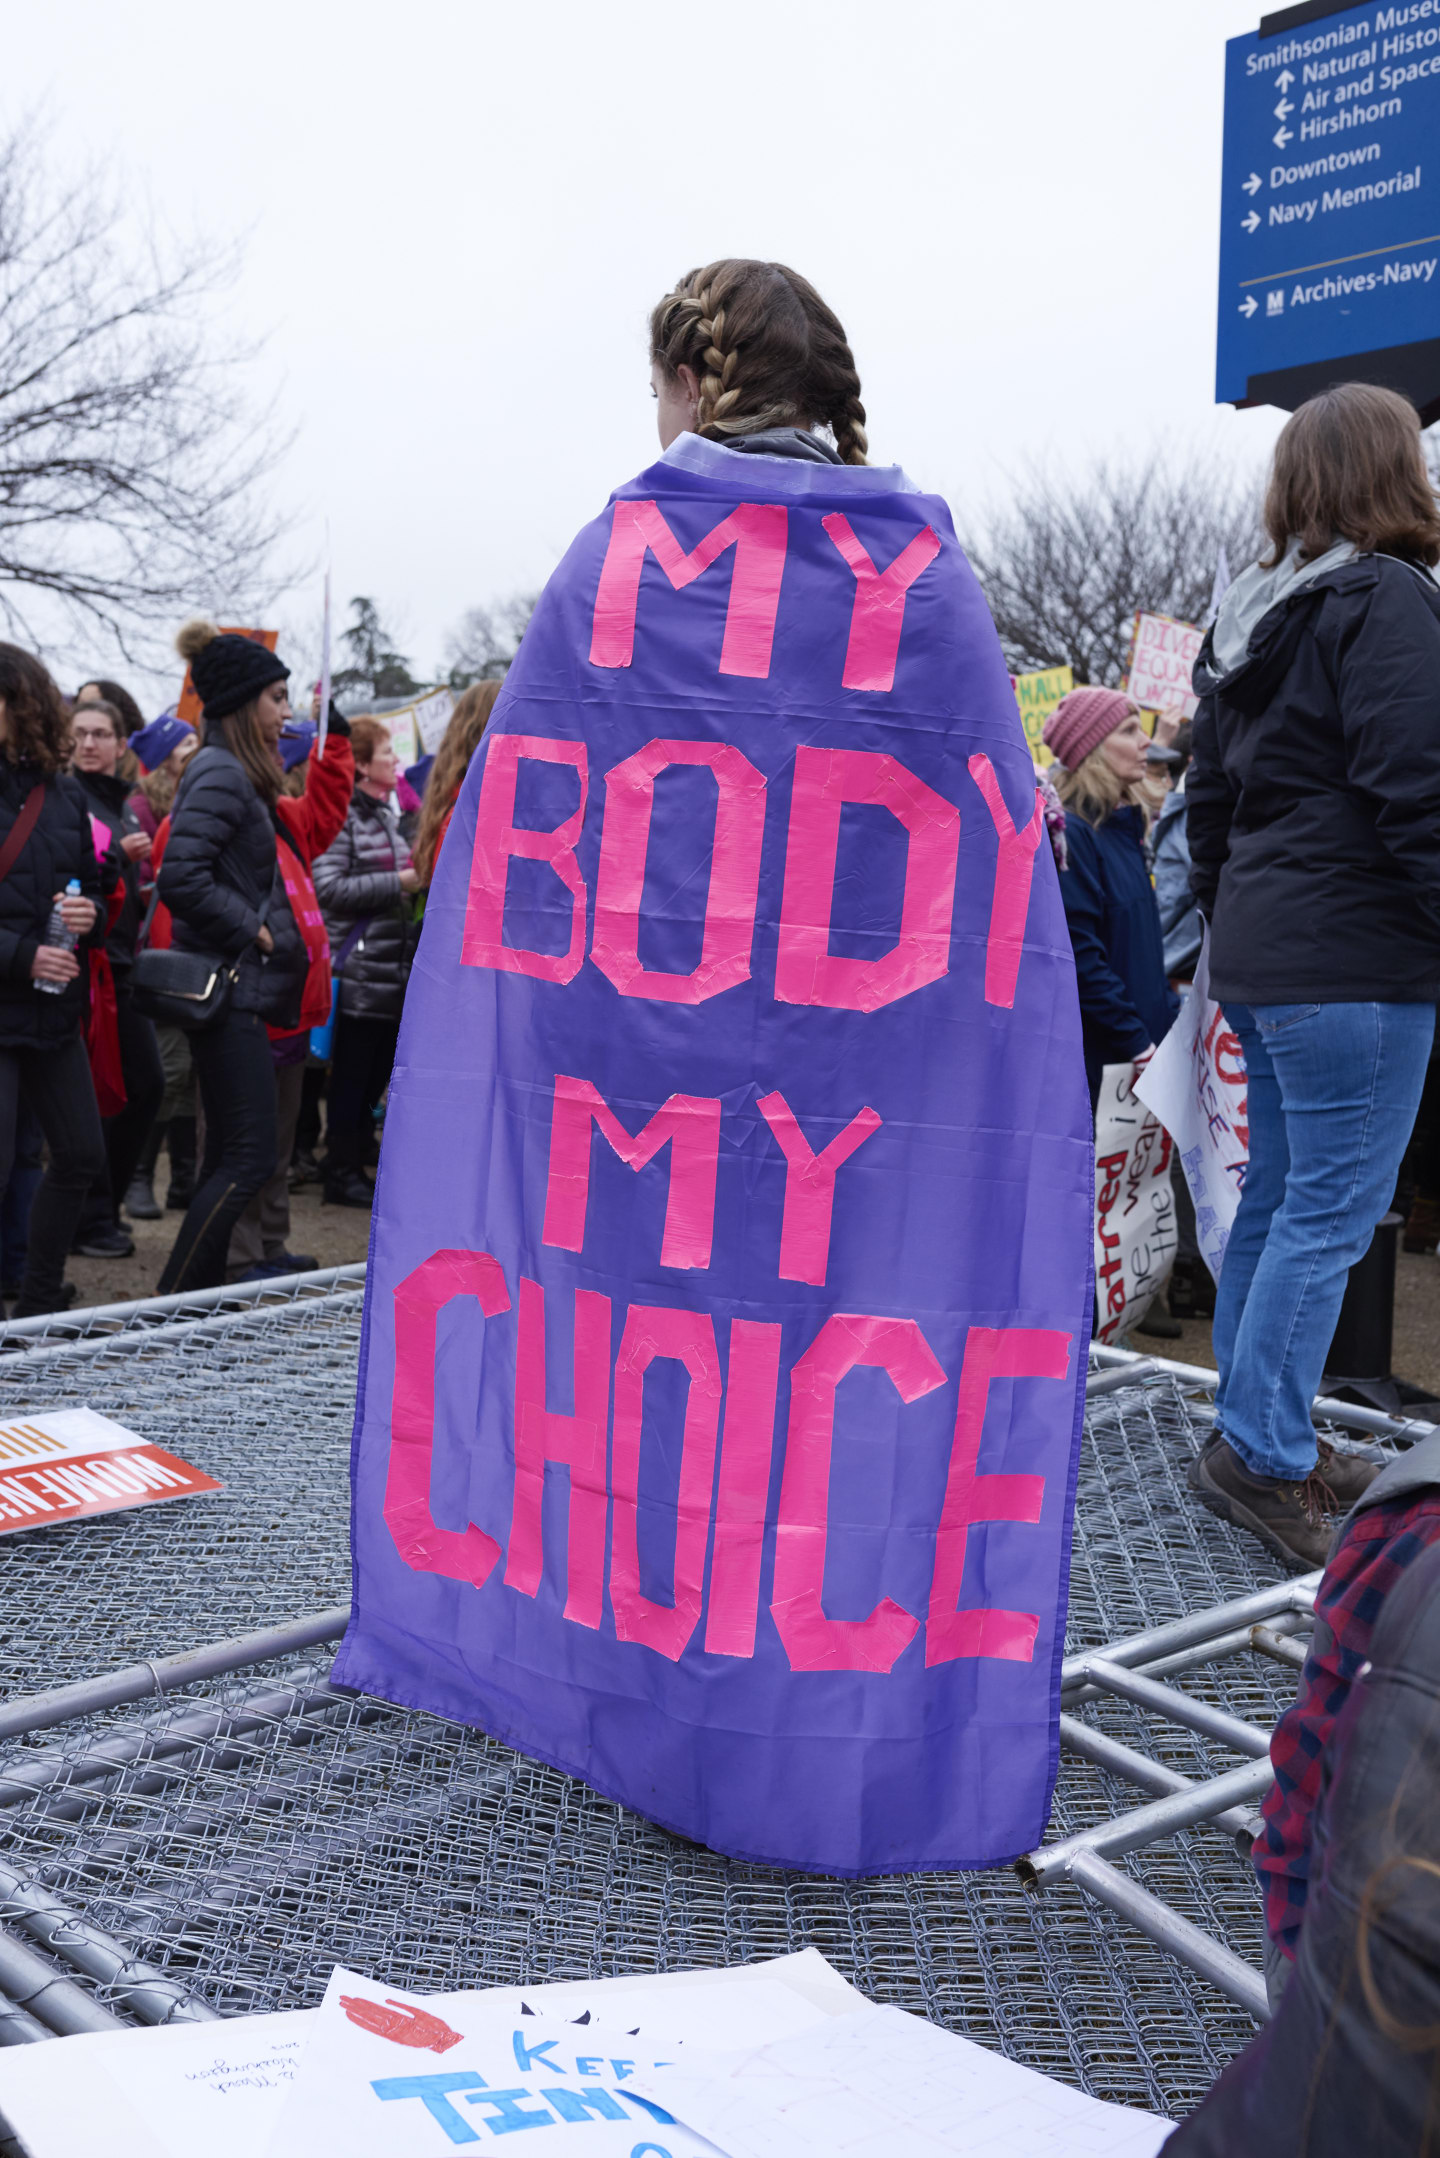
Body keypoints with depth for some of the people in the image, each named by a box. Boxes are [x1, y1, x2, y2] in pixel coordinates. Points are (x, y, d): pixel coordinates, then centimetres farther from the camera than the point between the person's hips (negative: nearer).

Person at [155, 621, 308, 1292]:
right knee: (249, 1157, -9)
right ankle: (172, 1302, -4)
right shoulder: (221, 774, -14)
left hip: (236, 990, 10)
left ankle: (202, 1293, 21)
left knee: (228, 1155, 14)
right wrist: (252, 930, -16)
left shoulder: (231, 773, 17)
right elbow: (180, 879, -25)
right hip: (229, 987, -10)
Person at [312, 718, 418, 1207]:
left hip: (392, 969, 8)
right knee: (353, 1074, -1)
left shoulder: (385, 814, 18)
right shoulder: (341, 814, -10)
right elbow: (330, 887, -19)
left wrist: (416, 876, 11)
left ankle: (354, 1167, 20)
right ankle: (340, 1174, 8)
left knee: (377, 1074, 11)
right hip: (358, 969, -8)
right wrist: (398, 883, -17)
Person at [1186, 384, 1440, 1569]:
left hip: (1259, 955, 9)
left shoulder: (1250, 617, 16)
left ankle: (1258, 1437, 24)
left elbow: (1210, 799, 19)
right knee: (1331, 1213, -3)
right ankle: (1263, 1457, 3)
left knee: (1279, 1195, 15)